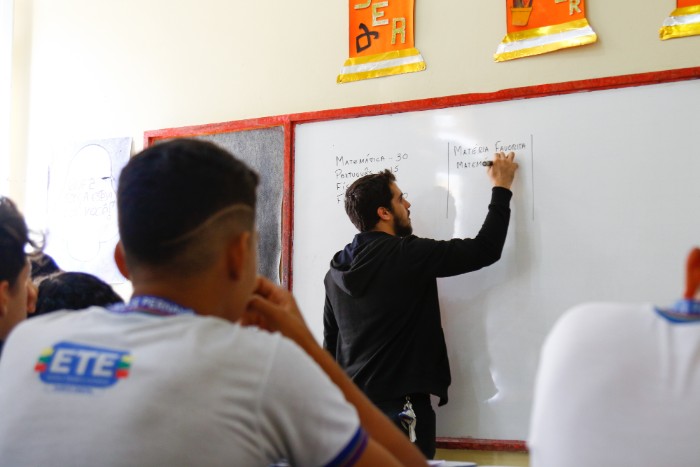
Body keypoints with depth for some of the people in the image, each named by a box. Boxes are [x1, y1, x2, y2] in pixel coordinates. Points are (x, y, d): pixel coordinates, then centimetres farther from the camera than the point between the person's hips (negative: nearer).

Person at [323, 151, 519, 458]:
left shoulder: (337, 270, 8)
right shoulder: (406, 255, -13)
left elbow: (330, 345, 13)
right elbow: (484, 251, -12)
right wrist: (501, 188, 1)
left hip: (351, 406, 7)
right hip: (399, 407, -7)